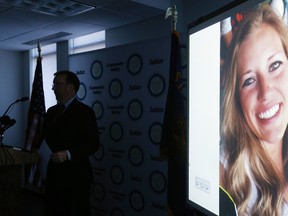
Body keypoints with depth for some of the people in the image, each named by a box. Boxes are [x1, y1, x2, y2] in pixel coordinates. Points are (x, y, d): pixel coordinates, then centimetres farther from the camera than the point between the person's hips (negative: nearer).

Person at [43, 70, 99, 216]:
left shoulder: (85, 111, -10)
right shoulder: (52, 111, 12)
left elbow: (93, 144, -16)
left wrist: (68, 154, -25)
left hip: (75, 175, -6)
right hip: (54, 172, 6)